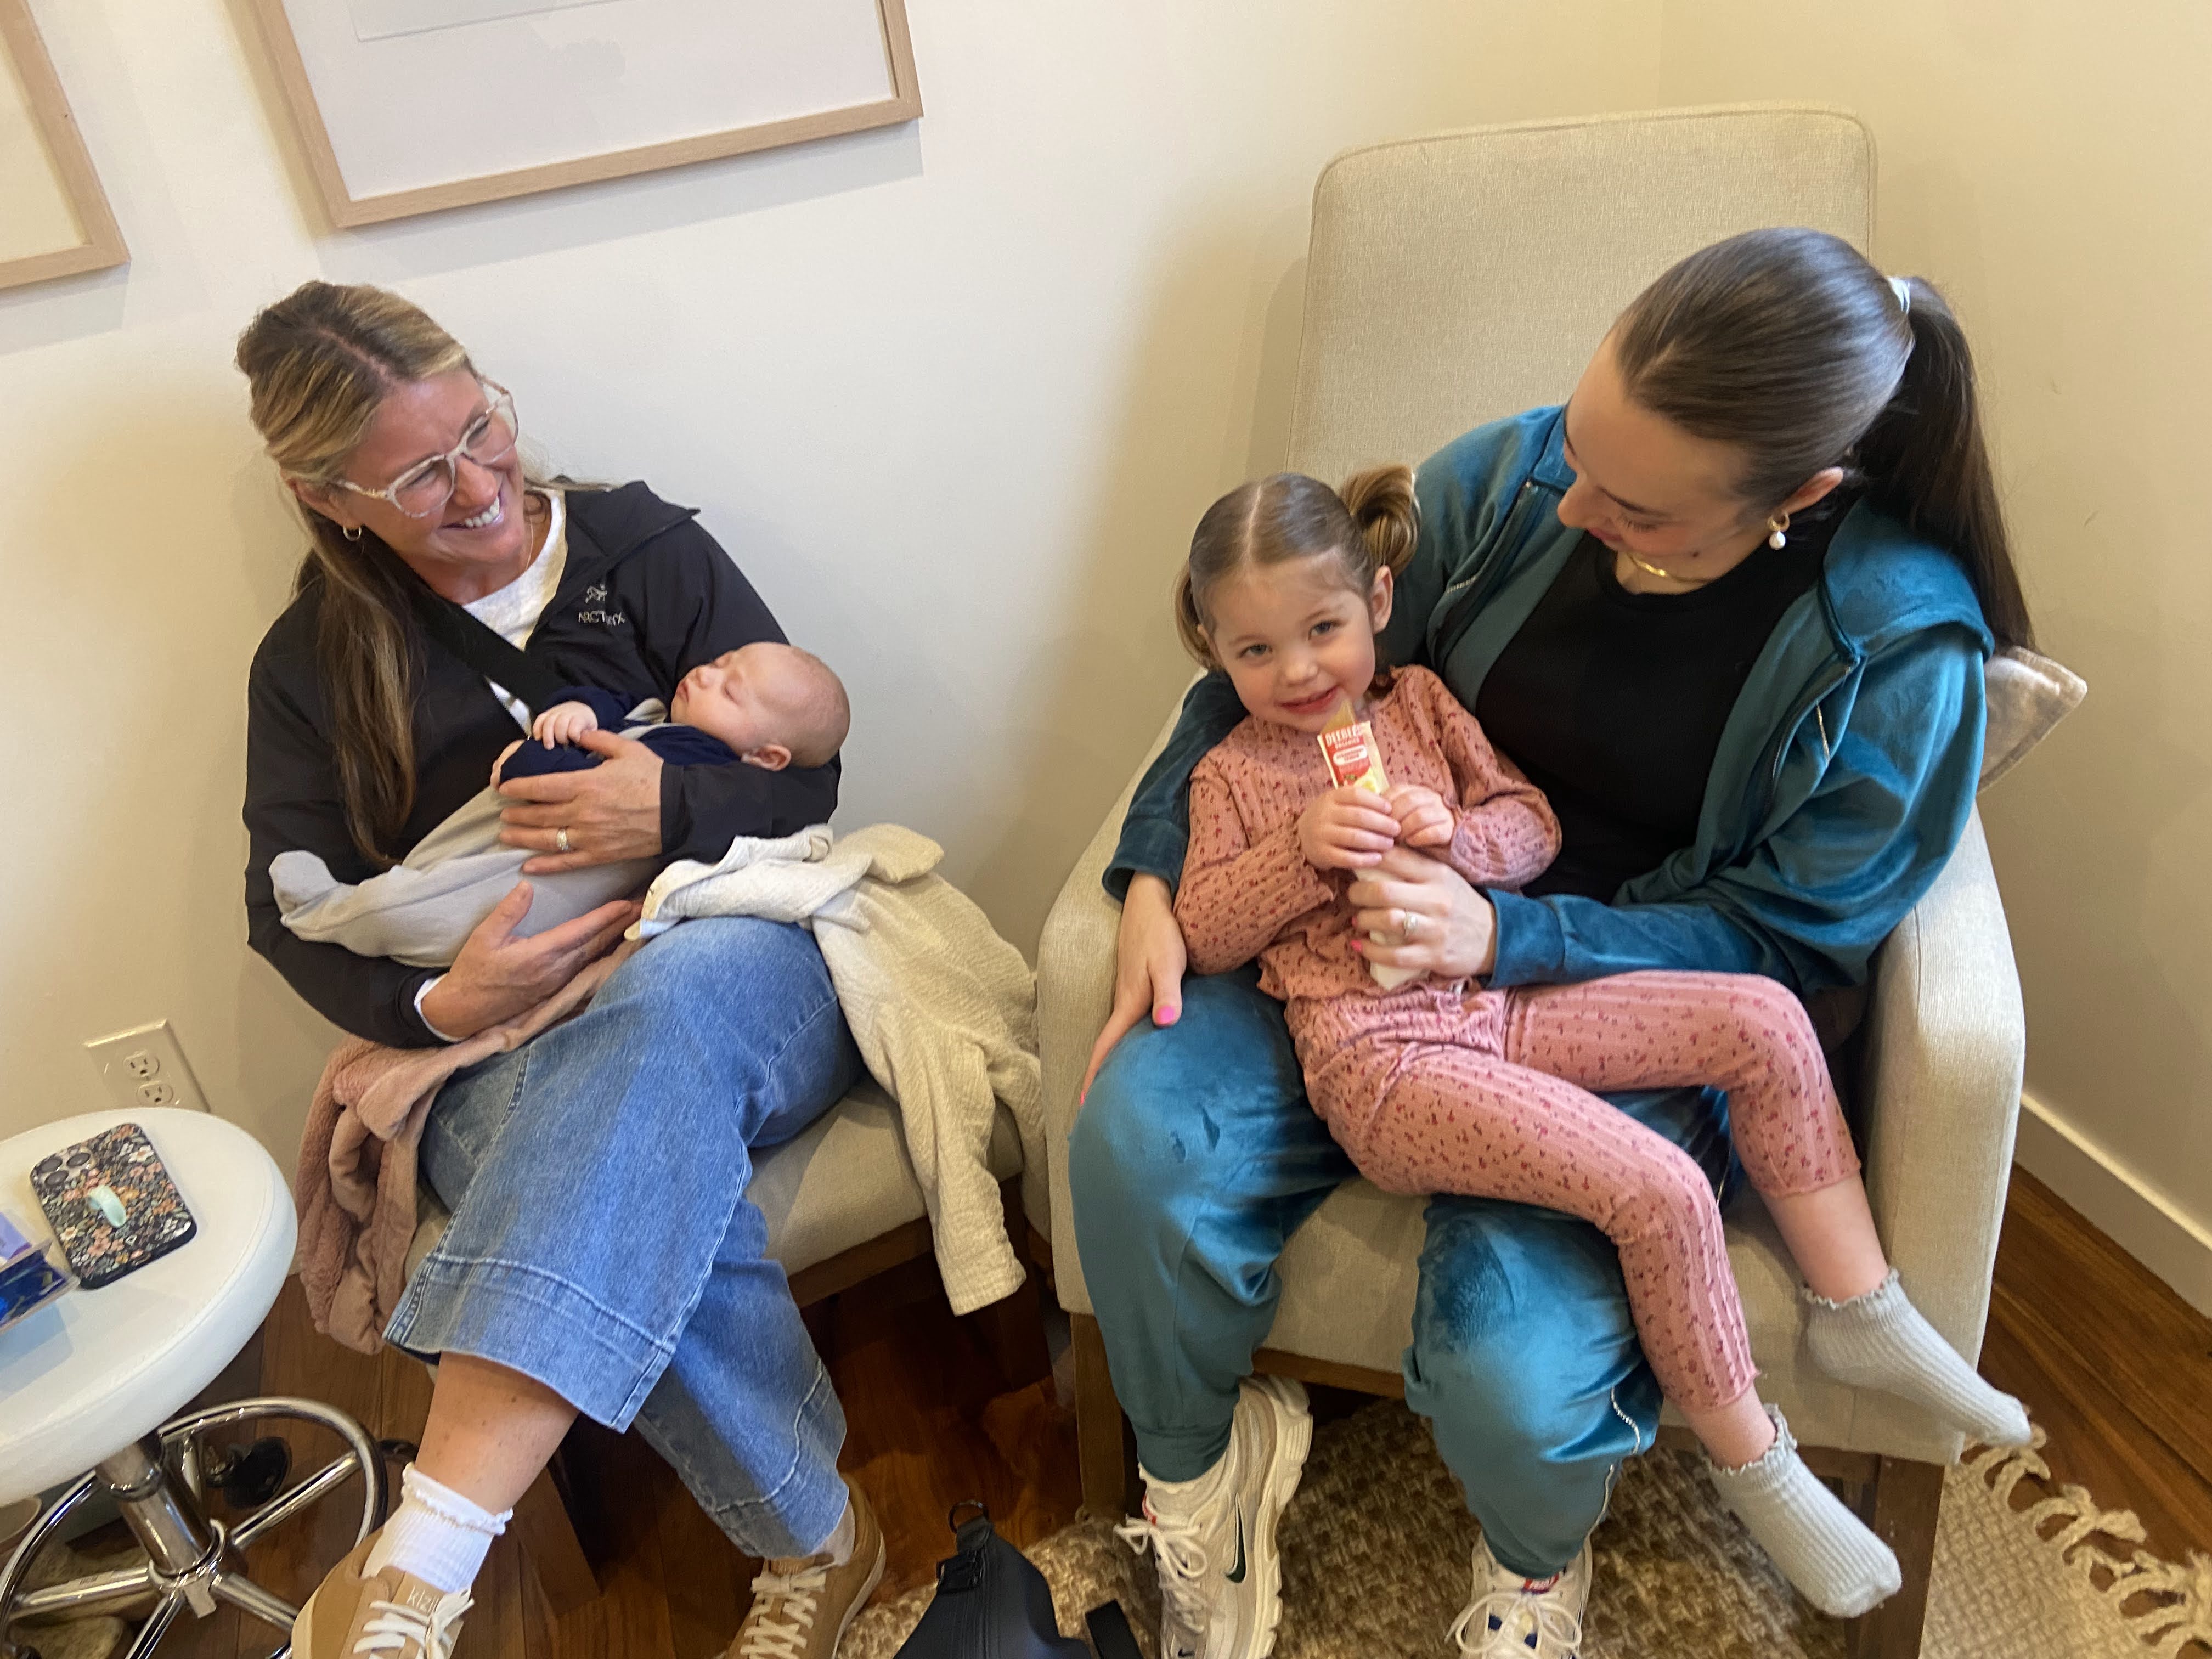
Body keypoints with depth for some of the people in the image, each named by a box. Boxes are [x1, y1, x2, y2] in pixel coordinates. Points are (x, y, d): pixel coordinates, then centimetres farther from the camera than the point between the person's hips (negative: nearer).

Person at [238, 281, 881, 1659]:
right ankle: (815, 1541, -17)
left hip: (738, 964, 0)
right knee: (643, 1195, -37)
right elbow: (291, 914, 8)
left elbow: (806, 773, 3)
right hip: (507, 1046, 1)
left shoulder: (645, 549, 6)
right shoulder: (314, 664, 10)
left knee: (673, 991, -40)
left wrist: (673, 812, -20)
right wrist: (432, 1005, -14)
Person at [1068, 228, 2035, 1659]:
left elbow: (1785, 939, -9)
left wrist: (1505, 937, -24)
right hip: (1387, 942, 3)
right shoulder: (1513, 478, -6)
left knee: (1509, 1380, -25)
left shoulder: (1906, 648, -14)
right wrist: (1157, 874, -9)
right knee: (1135, 1140, -22)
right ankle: (1197, 1476, 12)